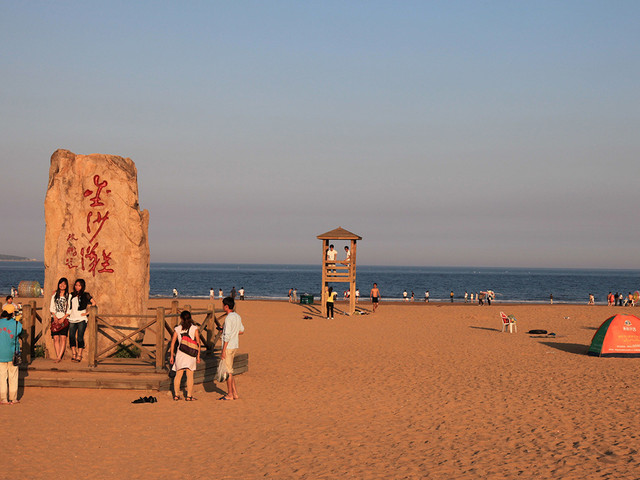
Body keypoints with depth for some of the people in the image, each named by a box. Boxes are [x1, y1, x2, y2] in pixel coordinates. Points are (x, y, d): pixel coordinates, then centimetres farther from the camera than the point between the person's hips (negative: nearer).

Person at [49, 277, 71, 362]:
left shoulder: (69, 296, 4)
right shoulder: (54, 295, 13)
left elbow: (70, 310, -1)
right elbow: (51, 307, 11)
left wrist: (63, 318, -11)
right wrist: (55, 317, -4)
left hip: (64, 319, -2)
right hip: (55, 319, 2)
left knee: (63, 338, -11)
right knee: (55, 338, -4)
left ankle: (59, 357, -14)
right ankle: (57, 356, -2)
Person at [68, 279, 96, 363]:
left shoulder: (86, 295, 4)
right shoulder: (72, 295, 16)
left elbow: (93, 304, 1)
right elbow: (69, 306, 32)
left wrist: (87, 313, -2)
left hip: (81, 319, -4)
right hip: (72, 319, 4)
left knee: (80, 337, -7)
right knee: (71, 336, -4)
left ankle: (79, 356, -4)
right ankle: (74, 354, 5)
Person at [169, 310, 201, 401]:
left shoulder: (177, 329, 4)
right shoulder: (194, 328, 0)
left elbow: (173, 342, 4)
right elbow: (198, 343, -2)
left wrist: (172, 356, 10)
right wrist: (198, 356, 4)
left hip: (180, 353, 2)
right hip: (190, 355, -2)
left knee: (178, 375, 10)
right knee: (190, 375, 2)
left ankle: (176, 395, 9)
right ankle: (189, 396, 0)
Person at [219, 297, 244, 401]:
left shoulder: (229, 318, -18)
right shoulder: (237, 316, 9)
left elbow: (227, 336, -21)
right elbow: (241, 331, 19)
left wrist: (223, 351, -18)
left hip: (228, 347, -9)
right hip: (235, 346, 9)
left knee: (228, 371, -1)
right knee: (230, 370, 16)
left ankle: (230, 394, 5)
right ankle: (235, 393, 17)